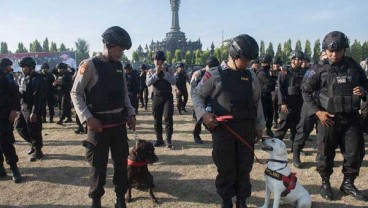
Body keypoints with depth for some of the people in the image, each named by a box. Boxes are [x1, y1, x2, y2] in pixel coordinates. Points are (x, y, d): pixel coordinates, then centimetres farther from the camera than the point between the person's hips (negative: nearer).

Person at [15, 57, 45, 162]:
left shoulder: (36, 79, -16)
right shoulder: (25, 78, 13)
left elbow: (37, 97, -22)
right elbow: (21, 93, 19)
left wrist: (34, 112, -25)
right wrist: (20, 107, 14)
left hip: (32, 109, -9)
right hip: (24, 108, 9)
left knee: (34, 131, 0)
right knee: (19, 125, 16)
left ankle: (38, 151, 15)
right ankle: (34, 143, 29)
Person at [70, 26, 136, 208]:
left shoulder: (119, 66, 8)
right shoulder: (89, 65, -9)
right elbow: (75, 93, -9)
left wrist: (130, 113, 5)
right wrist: (87, 118, -18)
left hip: (119, 122, 5)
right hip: (99, 123, -5)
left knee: (121, 161, 12)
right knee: (98, 164, 7)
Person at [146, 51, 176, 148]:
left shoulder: (168, 70, 6)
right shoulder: (151, 72, 8)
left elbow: (173, 81, -9)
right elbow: (148, 83, -8)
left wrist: (165, 72, -14)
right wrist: (156, 73, -15)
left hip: (167, 97, -2)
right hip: (156, 97, 2)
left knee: (168, 117, -11)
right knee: (157, 119, 6)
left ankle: (168, 140, -5)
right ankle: (159, 139, 16)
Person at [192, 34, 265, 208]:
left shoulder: (250, 76, 8)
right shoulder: (214, 74, -5)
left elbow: (257, 102, 15)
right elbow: (196, 94, 1)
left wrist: (259, 126, 16)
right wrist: (203, 114, -14)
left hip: (246, 128, 4)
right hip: (223, 128, -3)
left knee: (244, 166, 11)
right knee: (225, 167, 6)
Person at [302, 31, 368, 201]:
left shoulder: (353, 66, 3)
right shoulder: (320, 70, -6)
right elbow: (306, 91, -2)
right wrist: (318, 111, -10)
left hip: (351, 118, 3)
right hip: (328, 118, -3)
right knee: (325, 153, 7)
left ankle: (348, 184, 28)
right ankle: (325, 183, 26)